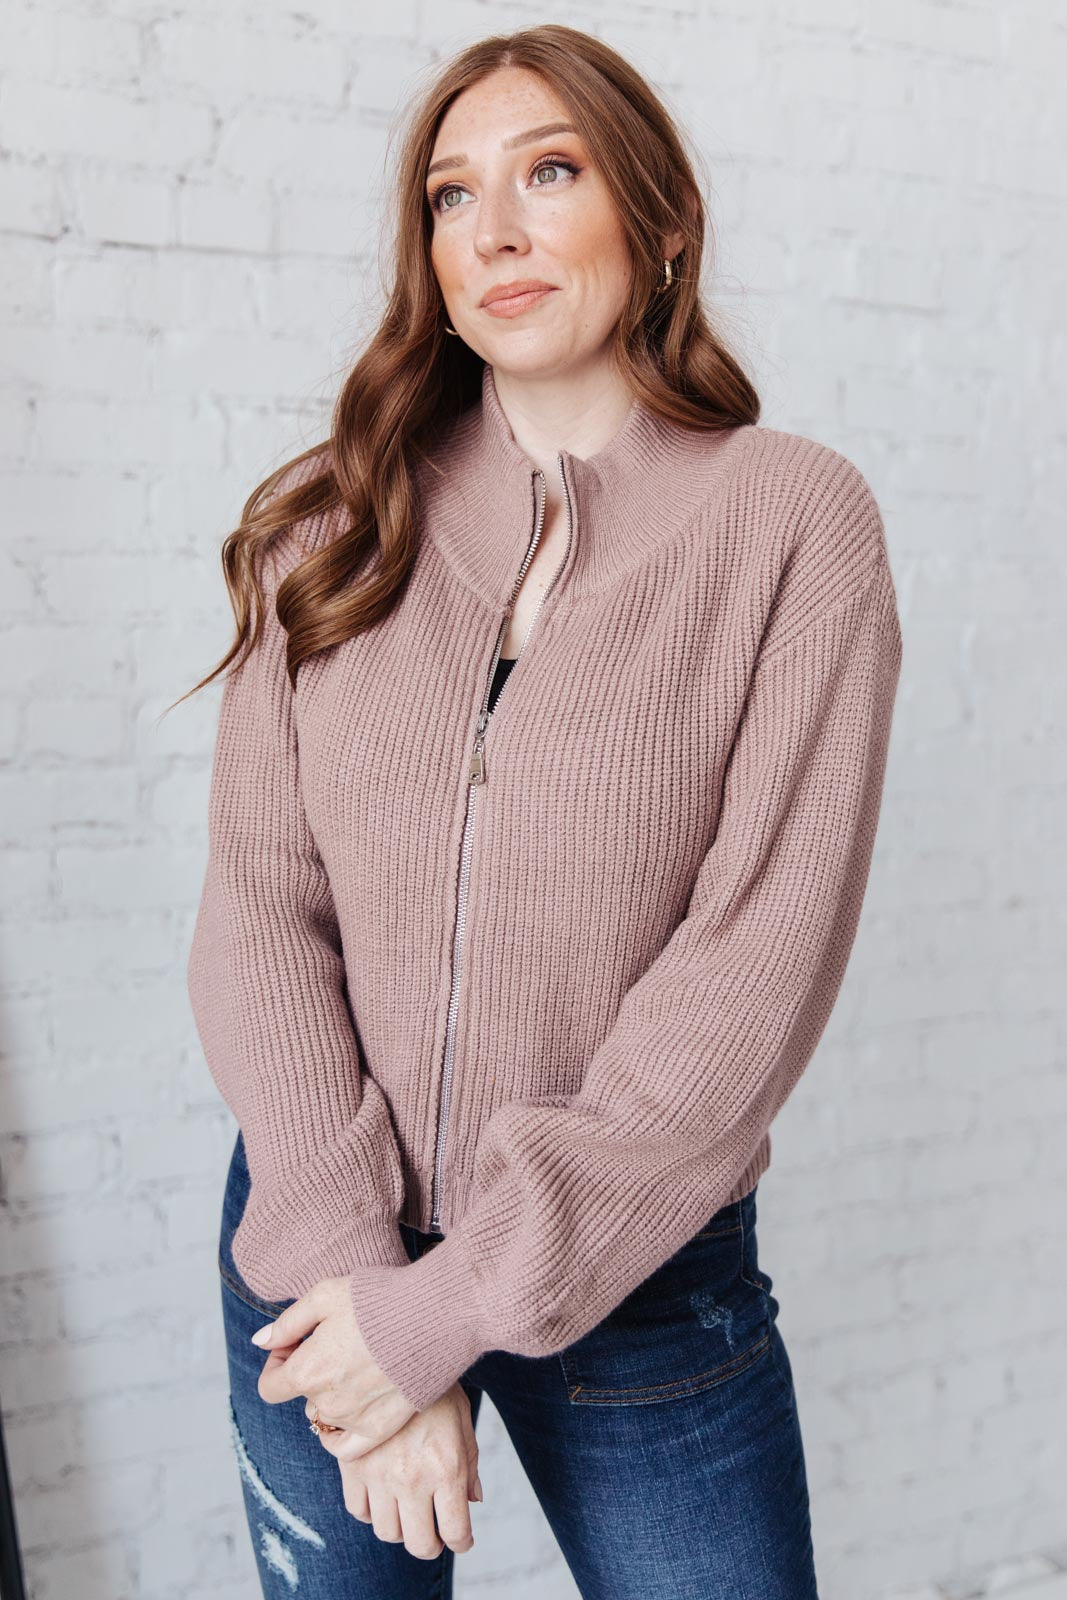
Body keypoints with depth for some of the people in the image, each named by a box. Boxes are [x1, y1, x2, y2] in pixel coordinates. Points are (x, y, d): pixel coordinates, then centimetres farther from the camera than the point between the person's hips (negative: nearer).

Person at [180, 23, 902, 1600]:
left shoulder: (794, 518, -9)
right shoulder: (338, 524, 0)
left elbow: (758, 968, -15)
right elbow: (258, 912, -4)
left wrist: (461, 1302, -15)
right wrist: (351, 1266, -14)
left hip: (638, 1276, -2)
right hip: (319, 1250, 3)